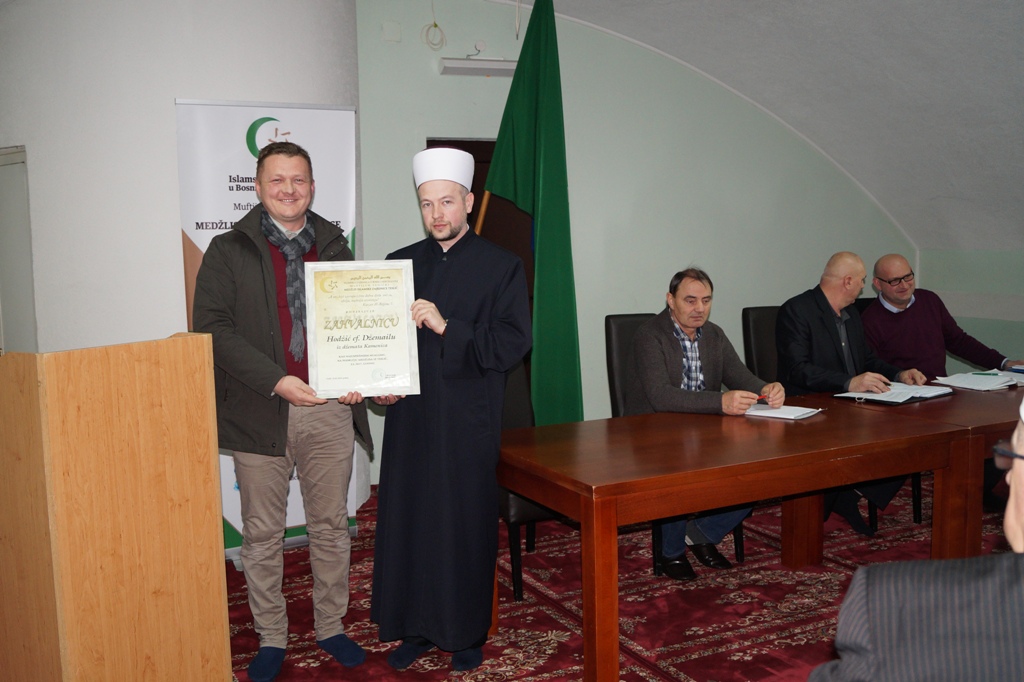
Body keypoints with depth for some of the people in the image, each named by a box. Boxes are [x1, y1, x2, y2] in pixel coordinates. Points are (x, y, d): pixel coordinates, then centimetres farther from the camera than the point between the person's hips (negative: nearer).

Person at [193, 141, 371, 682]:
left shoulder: (334, 247, 12)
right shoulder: (229, 251, 2)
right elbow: (212, 327, -8)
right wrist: (276, 381, -19)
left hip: (331, 410, 3)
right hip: (260, 411, -2)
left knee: (331, 526, 12)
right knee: (262, 534, 8)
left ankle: (330, 627, 27)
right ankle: (270, 638, 23)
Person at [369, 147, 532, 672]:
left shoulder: (501, 266, -1)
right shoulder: (401, 264, 10)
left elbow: (514, 342, -10)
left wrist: (446, 327, -19)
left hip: (468, 422, -3)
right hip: (409, 416, 3)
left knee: (466, 524, 4)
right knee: (407, 520, 7)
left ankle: (467, 633, 21)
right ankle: (417, 628, 24)